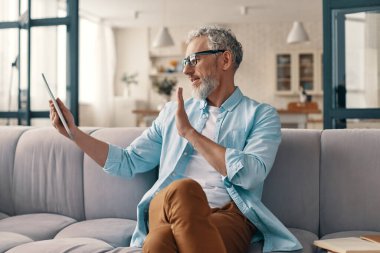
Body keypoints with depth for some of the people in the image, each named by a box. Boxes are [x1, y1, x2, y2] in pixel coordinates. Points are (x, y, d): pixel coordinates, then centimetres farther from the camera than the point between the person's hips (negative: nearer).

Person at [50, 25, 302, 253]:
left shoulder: (261, 115, 11)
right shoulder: (172, 112, 24)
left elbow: (249, 174, -8)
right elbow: (128, 162, 24)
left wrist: (190, 132, -4)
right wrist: (74, 132, 16)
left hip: (228, 216, -3)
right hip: (167, 209, 3)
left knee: (166, 230, -38)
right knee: (182, 189, -36)